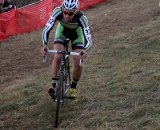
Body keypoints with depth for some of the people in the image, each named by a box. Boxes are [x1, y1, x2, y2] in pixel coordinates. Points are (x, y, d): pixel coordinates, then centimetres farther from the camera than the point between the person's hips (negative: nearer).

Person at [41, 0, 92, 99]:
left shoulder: (81, 17, -39)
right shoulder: (57, 12, -37)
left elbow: (88, 39, -42)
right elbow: (47, 29, -38)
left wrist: (84, 50, -62)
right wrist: (45, 45, -56)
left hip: (77, 33, -1)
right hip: (62, 30, 1)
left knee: (78, 64, -10)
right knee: (57, 57, -22)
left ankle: (73, 87, 15)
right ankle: (54, 86, -13)